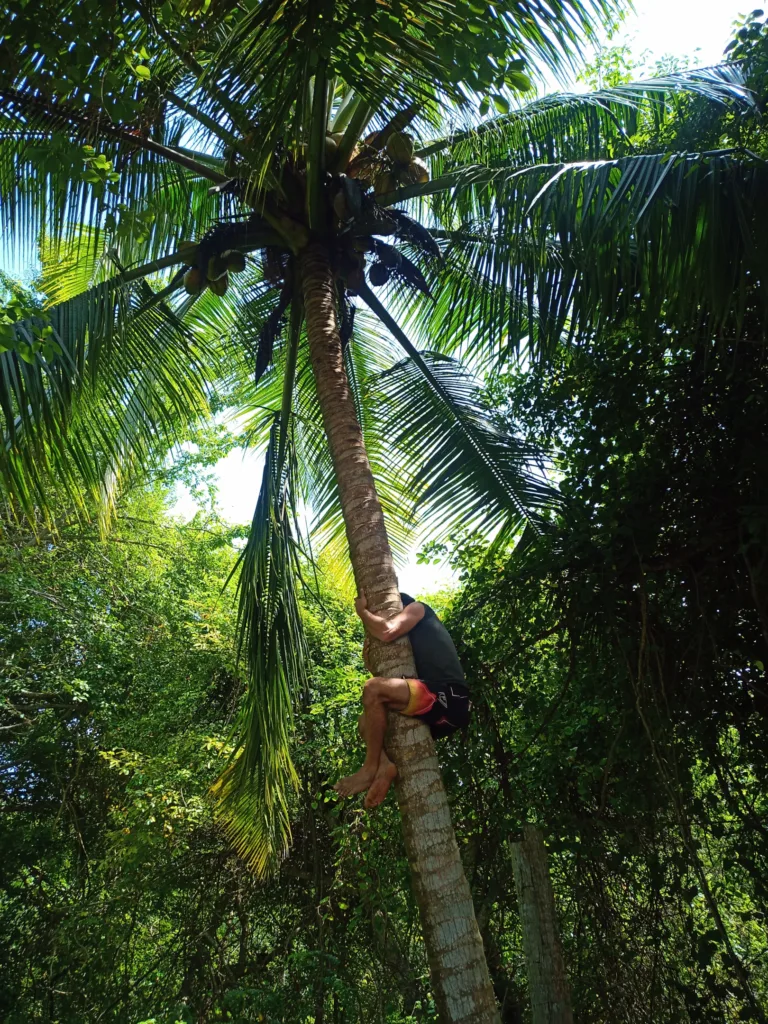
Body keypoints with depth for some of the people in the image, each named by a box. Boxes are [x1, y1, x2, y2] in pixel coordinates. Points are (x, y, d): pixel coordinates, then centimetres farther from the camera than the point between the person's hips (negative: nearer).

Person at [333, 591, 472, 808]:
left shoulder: (417, 608, 8)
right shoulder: (412, 639, 31)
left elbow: (387, 632, -11)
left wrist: (362, 610, 5)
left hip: (449, 699, -10)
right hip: (438, 709, 10)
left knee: (374, 688, -26)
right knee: (366, 721, 15)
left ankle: (370, 768, -15)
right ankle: (384, 765, -12)